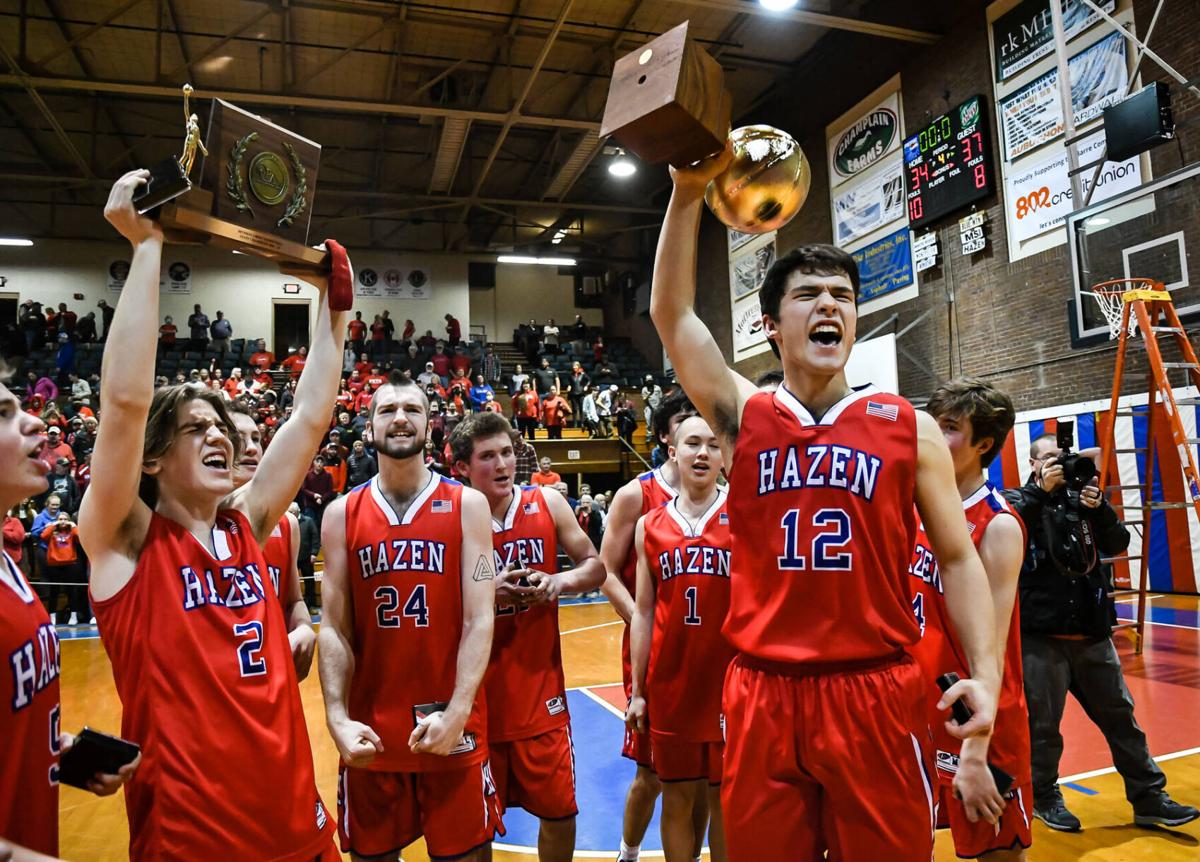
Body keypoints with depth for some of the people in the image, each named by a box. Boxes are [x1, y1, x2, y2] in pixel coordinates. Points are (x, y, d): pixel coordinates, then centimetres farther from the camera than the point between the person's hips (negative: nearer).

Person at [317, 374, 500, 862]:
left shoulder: (466, 505, -3)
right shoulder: (342, 514, 3)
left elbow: (479, 620, -8)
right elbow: (334, 628, 1)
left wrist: (456, 713, -18)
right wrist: (337, 717, -12)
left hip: (452, 724, -2)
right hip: (369, 729, 2)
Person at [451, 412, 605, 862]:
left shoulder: (547, 505, -2)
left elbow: (594, 566, 5)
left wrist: (557, 582, -14)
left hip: (541, 689, 2)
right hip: (478, 694, -2)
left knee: (559, 811, 13)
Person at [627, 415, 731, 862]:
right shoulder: (649, 526, 5)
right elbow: (643, 614, 7)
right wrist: (637, 691, 7)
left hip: (731, 682, -2)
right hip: (670, 684, 2)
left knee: (726, 799, 11)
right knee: (677, 799, 14)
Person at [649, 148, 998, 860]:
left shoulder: (910, 427, 3)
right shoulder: (742, 415, 3)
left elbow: (958, 559, 5)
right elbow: (671, 313, -5)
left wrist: (986, 672, -6)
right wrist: (689, 191, -12)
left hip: (878, 693, 0)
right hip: (763, 693, 1)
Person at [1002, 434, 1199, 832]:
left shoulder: (1082, 499, 12)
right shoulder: (1021, 500, 0)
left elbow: (1117, 545, 5)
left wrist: (1098, 508, -11)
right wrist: (1041, 490, -21)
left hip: (1092, 633, 5)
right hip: (1042, 635, -5)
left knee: (1121, 716, 14)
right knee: (1043, 723, 3)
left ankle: (1149, 798, 27)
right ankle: (1044, 797, 20)